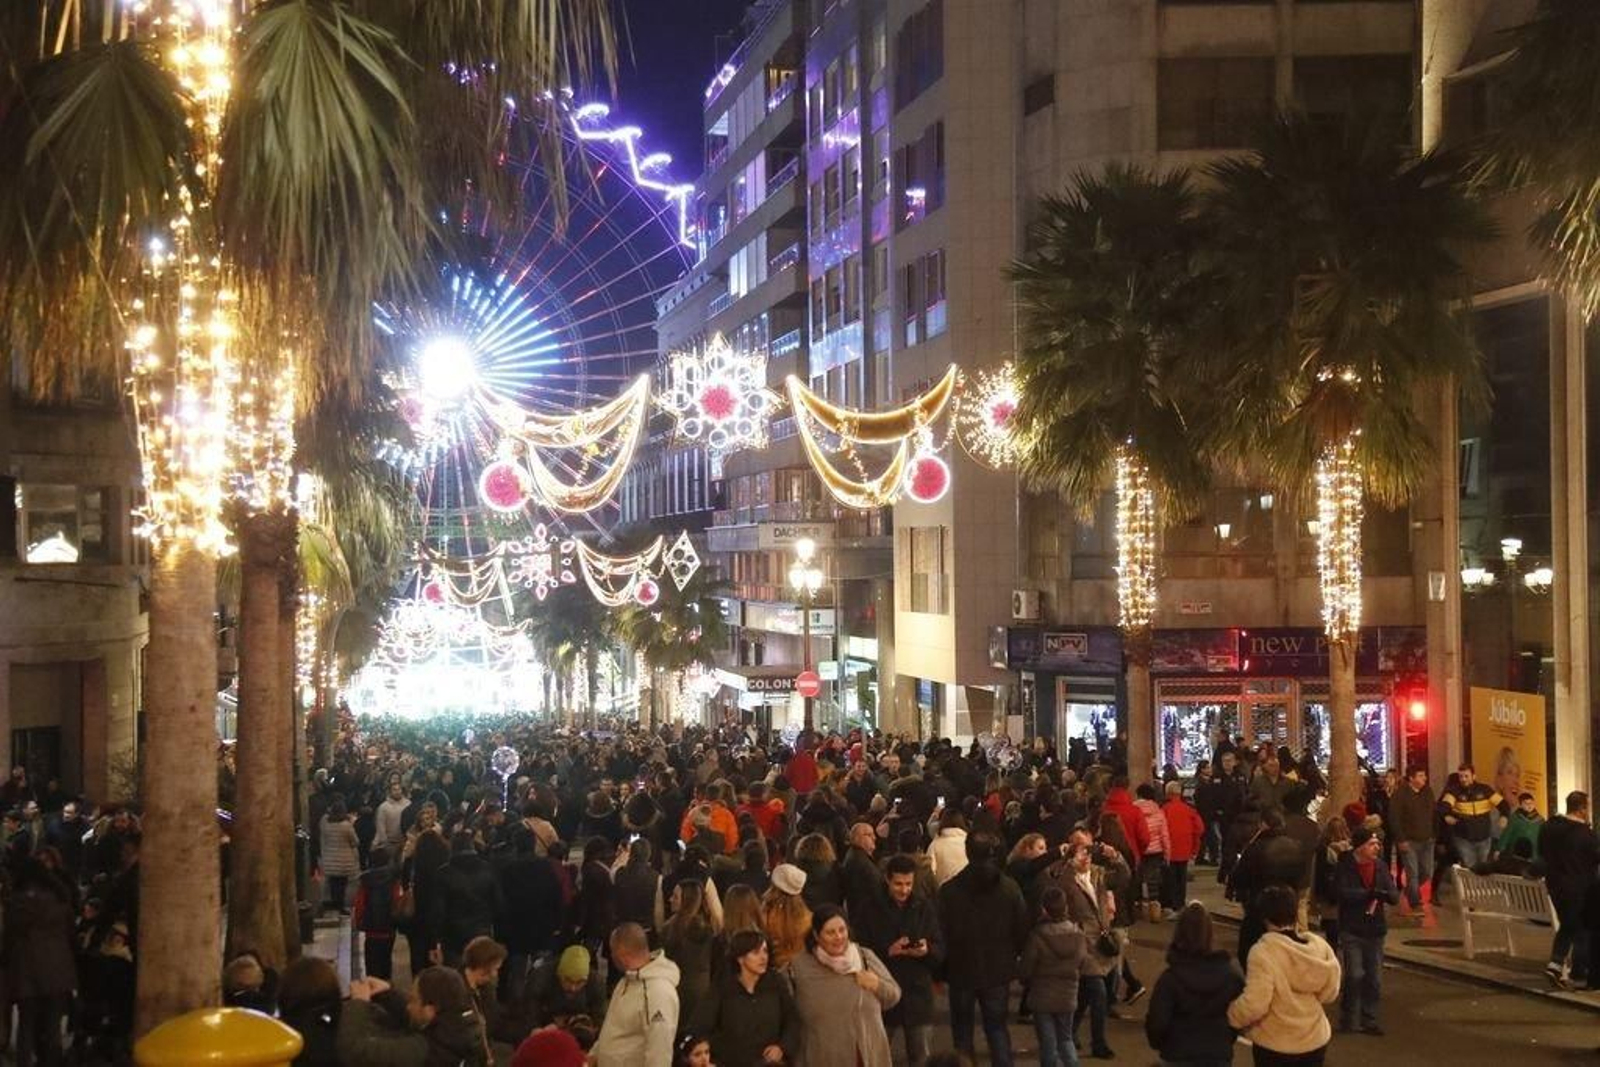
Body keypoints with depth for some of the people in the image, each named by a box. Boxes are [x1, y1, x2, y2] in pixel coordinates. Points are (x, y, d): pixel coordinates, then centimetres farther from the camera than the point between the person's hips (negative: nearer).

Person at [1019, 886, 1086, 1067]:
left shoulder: (1037, 937, -20)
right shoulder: (1078, 935, -10)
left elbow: (1026, 970, -12)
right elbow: (1080, 962, 1)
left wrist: (1027, 981, 9)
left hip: (1042, 997, -3)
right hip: (1068, 997, 3)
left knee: (1048, 1044, 8)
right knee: (1065, 1039, 19)